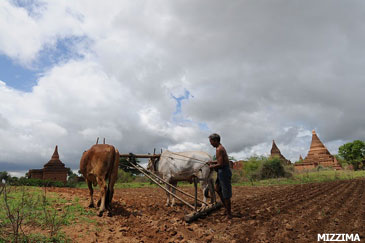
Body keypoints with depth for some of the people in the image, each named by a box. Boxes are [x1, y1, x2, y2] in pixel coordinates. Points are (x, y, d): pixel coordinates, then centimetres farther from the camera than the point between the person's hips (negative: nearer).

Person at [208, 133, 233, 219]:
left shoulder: (219, 149, -20)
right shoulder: (221, 147, 12)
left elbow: (220, 164, -25)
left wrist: (212, 166, -9)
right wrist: (213, 162, 15)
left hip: (224, 171, -11)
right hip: (222, 171, 11)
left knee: (226, 193, 0)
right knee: (217, 189, 20)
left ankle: (229, 213, 12)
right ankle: (226, 207, 29)